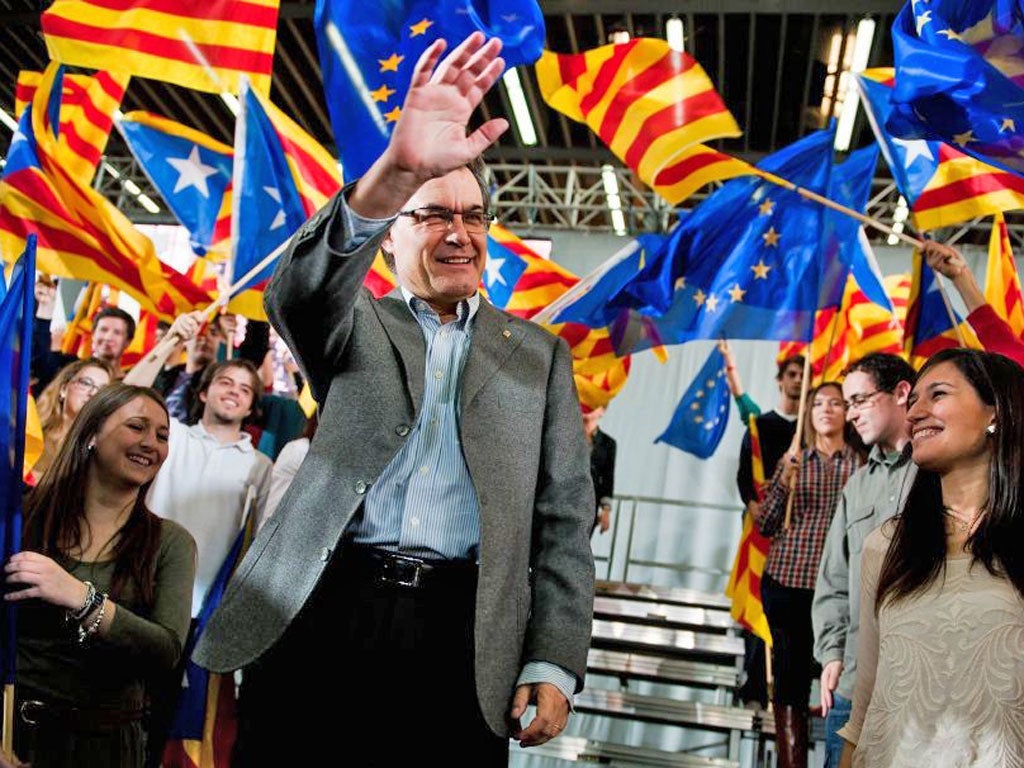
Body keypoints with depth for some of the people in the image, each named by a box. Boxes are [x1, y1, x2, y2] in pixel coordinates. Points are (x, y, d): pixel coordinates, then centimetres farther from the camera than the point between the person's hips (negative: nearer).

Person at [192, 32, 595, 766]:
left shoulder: (539, 354, 13)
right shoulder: (355, 328, 12)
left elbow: (564, 517, 8)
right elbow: (299, 292, -13)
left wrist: (553, 664, -2)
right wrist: (395, 170, -30)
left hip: (462, 640, 1)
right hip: (322, 615, 0)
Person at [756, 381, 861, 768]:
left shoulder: (862, 464, 7)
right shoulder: (793, 461, 10)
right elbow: (765, 525, 4)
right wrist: (784, 480, -8)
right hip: (787, 583, 1)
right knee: (789, 678, 4)